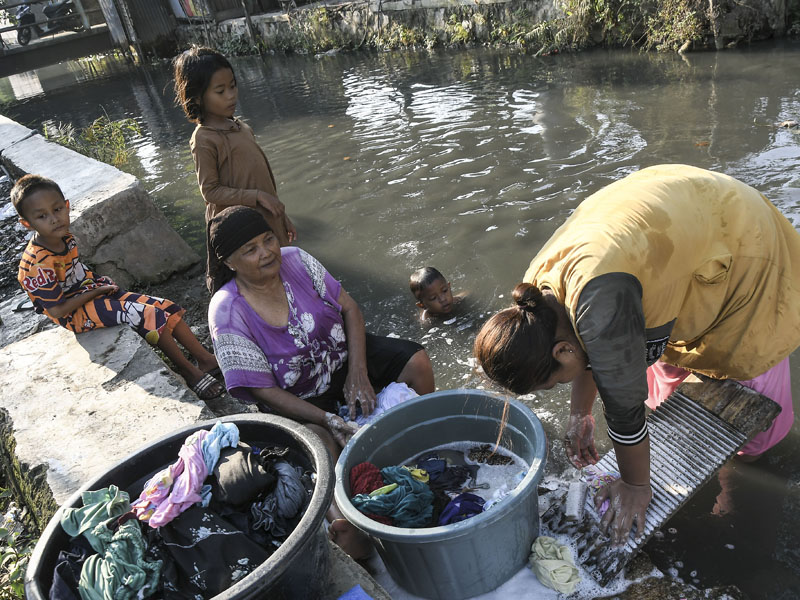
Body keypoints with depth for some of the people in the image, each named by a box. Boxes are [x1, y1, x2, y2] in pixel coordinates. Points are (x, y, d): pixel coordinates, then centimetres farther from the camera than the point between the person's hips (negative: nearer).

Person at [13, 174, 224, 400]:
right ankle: (188, 370, -11)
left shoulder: (65, 237, -1)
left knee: (166, 307, -3)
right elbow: (57, 310, -21)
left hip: (95, 293, 8)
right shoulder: (38, 264, -25)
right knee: (146, 314, -24)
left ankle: (206, 359, 2)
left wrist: (100, 282, -1)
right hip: (75, 312, -8)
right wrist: (96, 291, -13)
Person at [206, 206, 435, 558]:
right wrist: (330, 420, -28)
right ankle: (345, 520, -14)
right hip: (297, 399, -4)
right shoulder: (227, 314, -23)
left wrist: (358, 374, -16)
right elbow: (265, 391, -20)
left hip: (342, 355, 5)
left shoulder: (295, 260, -11)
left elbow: (349, 308, -4)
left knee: (416, 363, -12)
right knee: (324, 447, -34)